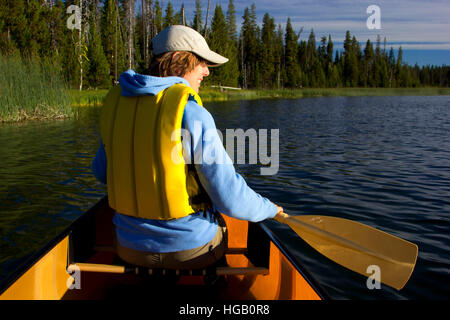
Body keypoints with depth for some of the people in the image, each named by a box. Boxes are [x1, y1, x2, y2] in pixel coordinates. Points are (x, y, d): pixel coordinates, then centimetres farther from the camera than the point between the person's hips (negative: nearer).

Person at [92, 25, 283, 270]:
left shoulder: (115, 102, -3)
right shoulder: (191, 113, -21)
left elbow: (102, 173, 10)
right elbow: (230, 199, -21)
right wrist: (268, 209, 0)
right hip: (193, 250, -4)